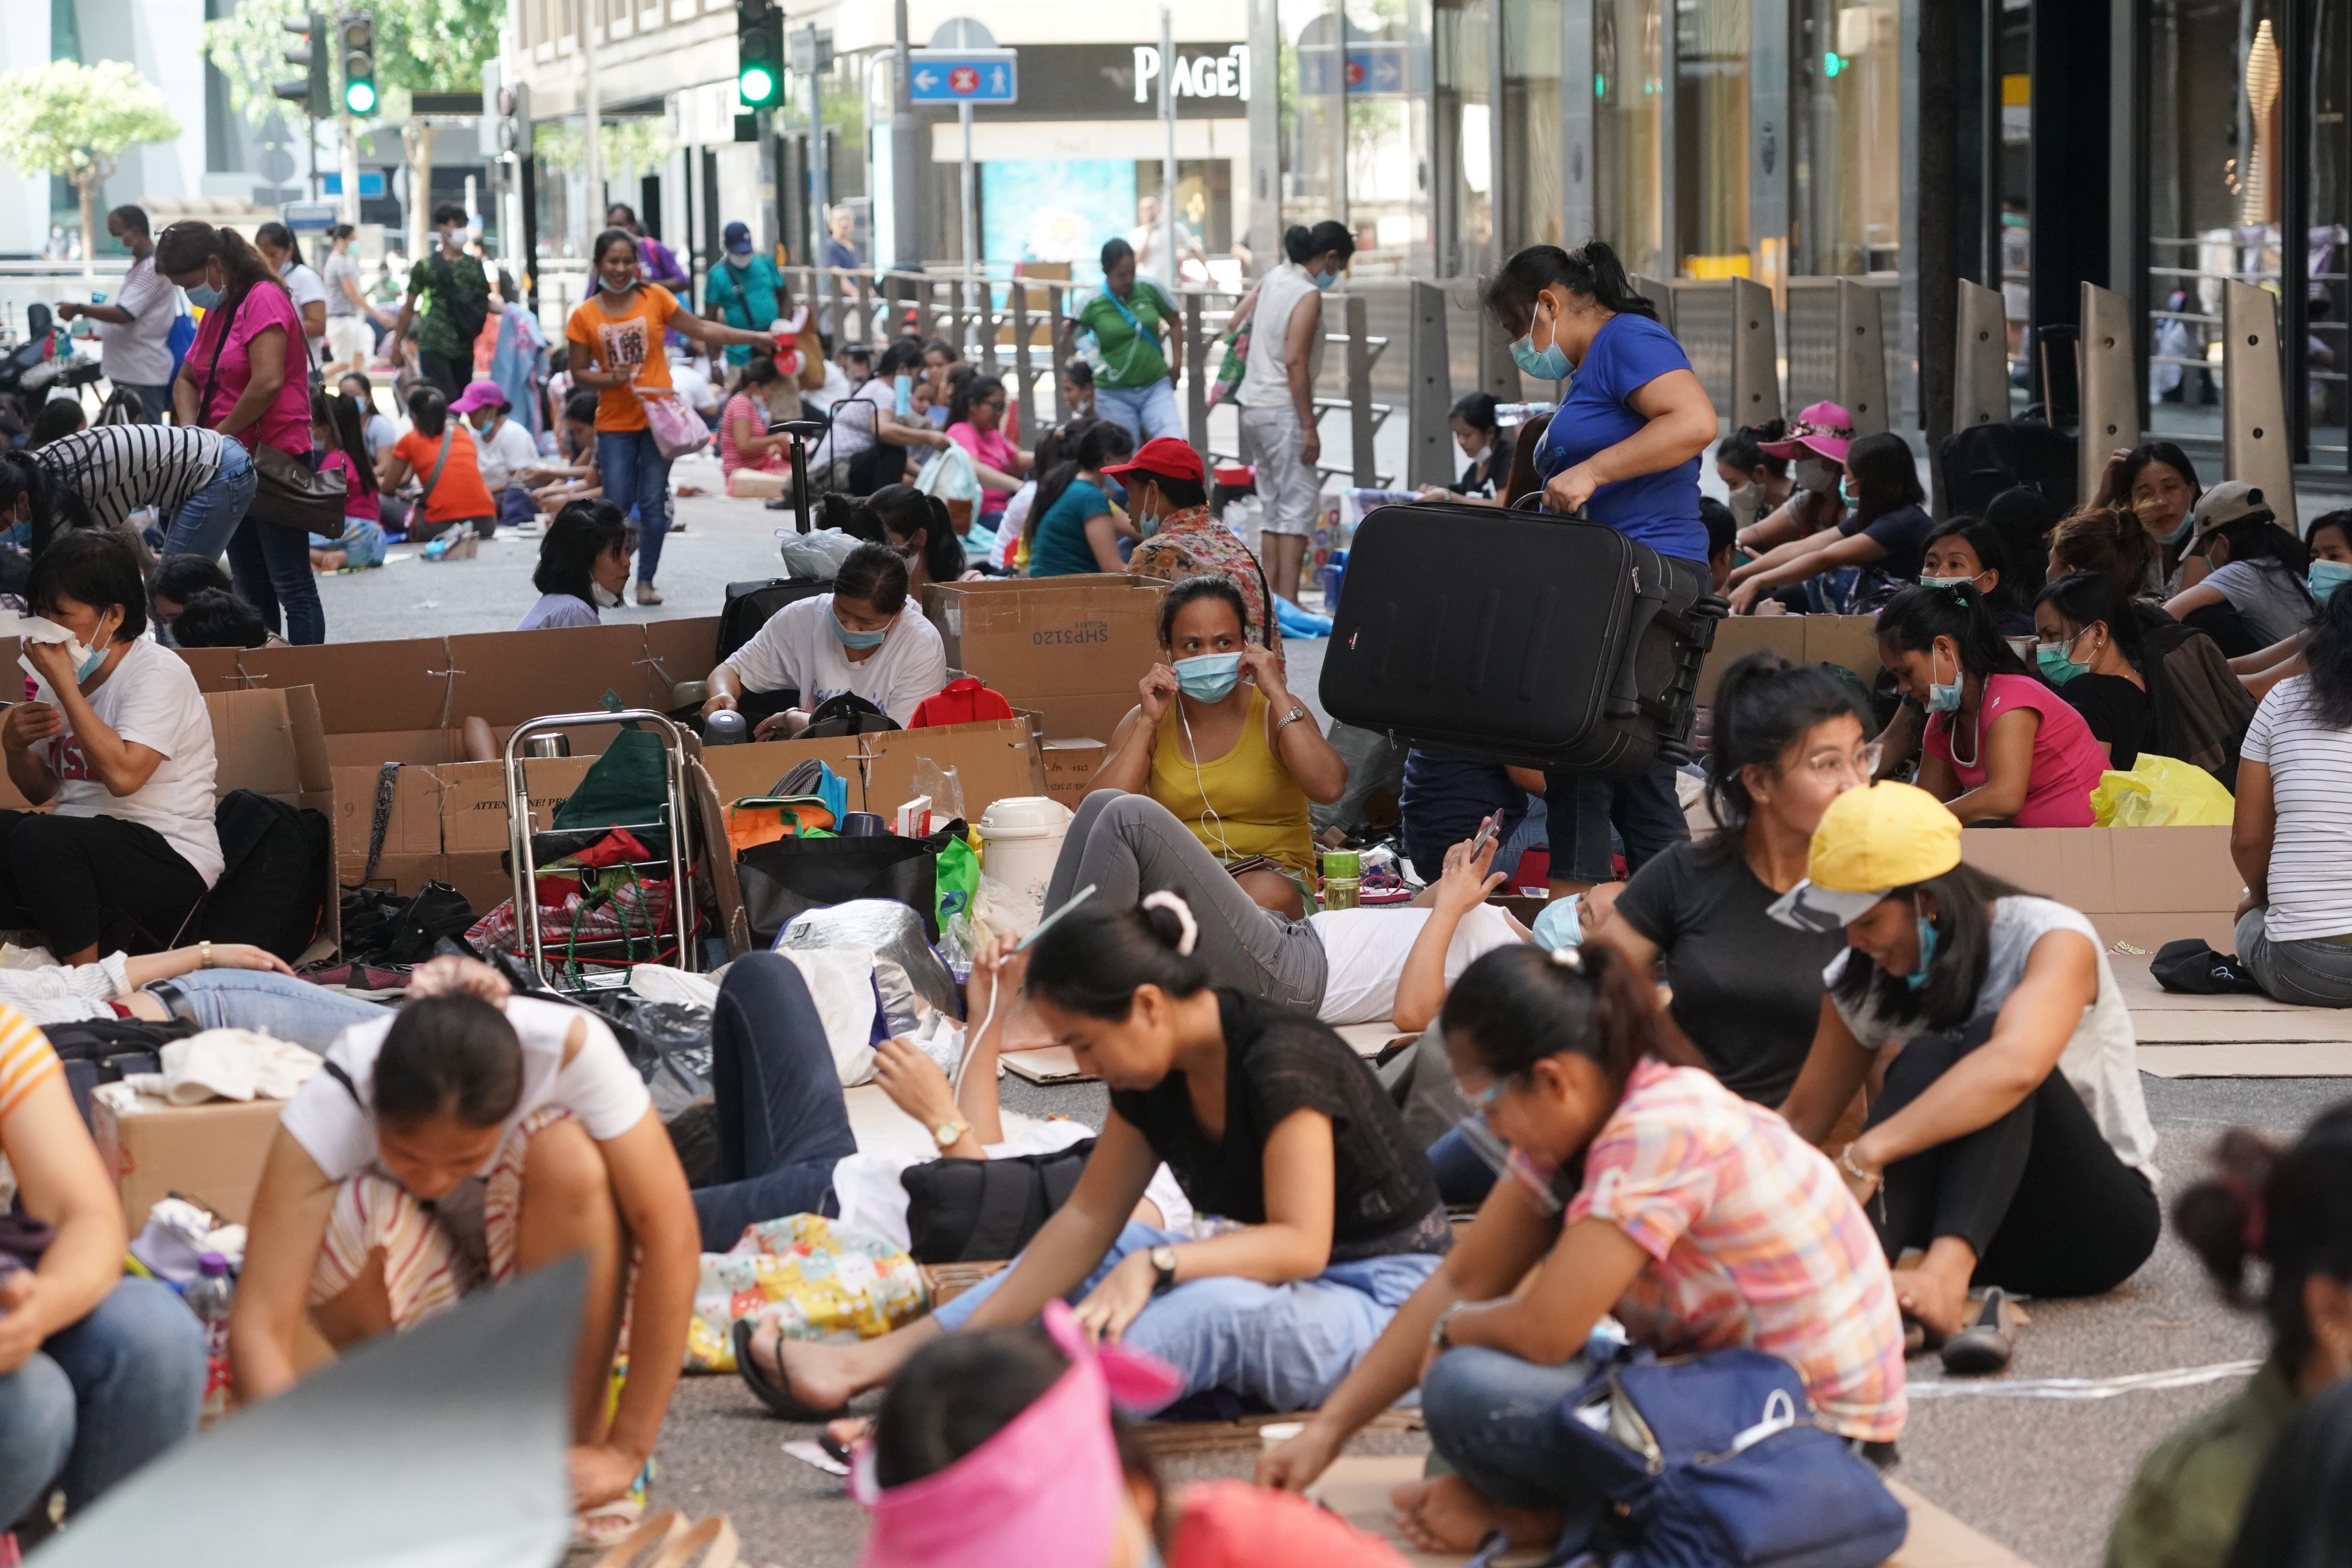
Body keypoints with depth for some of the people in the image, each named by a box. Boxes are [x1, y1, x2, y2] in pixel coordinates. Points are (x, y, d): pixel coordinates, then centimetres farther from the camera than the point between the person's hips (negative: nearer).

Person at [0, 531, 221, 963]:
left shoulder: (157, 673, -11)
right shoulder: (70, 672, 12)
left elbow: (122, 775, -28)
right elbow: (41, 791, 21)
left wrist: (63, 684, -22)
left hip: (169, 865, -8)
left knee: (39, 837, -33)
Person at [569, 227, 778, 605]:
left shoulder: (655, 298, 0)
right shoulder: (584, 316, -1)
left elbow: (701, 330, 4)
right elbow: (579, 372, 3)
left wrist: (753, 338, -1)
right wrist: (610, 378, -16)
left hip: (657, 418, 0)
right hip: (614, 424, 0)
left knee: (653, 505, 1)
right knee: (617, 506, -5)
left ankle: (646, 581, 12)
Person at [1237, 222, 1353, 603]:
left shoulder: (1271, 280, 10)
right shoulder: (1309, 296, -14)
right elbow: (1294, 362, -20)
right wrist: (1309, 427, -19)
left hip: (1253, 409, 9)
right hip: (1283, 410, -9)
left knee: (1272, 506, 13)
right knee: (1299, 503, -8)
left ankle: (1272, 600, 14)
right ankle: (1288, 602, -14)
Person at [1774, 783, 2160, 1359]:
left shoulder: (2050, 938, -18)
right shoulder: (1861, 979, 0)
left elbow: (2016, 1065, -38)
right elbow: (1803, 1117, 7)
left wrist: (1867, 1153, -47)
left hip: (2098, 1219, -4)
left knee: (1985, 1043, -31)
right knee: (1923, 1062, -27)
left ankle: (1948, 1268, -53)